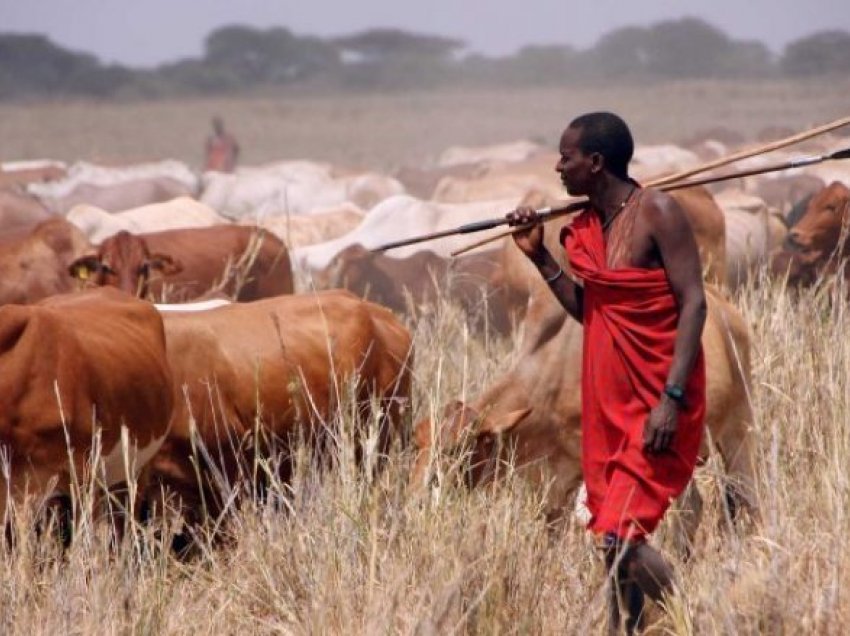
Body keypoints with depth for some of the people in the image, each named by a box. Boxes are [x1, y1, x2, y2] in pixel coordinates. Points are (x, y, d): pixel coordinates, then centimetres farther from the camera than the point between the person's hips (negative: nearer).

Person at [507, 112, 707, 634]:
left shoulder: (658, 213, -13)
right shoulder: (589, 225, 10)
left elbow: (693, 303, -16)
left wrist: (673, 399, -23)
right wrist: (540, 256, 8)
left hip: (658, 400, -8)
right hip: (608, 397, 8)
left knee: (621, 532, -16)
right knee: (613, 536, 9)